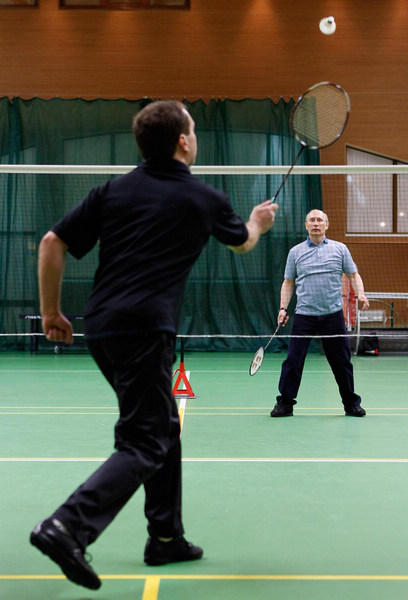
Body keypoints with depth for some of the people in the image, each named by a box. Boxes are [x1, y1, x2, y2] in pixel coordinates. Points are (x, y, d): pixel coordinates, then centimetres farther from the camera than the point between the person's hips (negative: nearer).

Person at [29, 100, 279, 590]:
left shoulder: (114, 190, 10)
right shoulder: (204, 199, 3)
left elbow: (52, 243, 4)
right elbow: (241, 243, 24)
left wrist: (51, 311, 13)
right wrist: (258, 222, 47)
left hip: (100, 328, 7)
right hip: (145, 331, -6)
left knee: (163, 426, 19)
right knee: (143, 447, -4)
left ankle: (166, 537, 26)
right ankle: (67, 527, -21)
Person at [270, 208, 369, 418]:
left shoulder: (340, 249, 7)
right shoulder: (295, 252, 9)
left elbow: (353, 275, 8)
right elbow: (288, 283, 11)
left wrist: (360, 294, -11)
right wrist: (283, 308, 1)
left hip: (333, 315, 0)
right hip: (304, 315, 0)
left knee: (342, 361, 5)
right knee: (293, 360, -3)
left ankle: (351, 403, 19)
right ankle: (285, 403, 7)